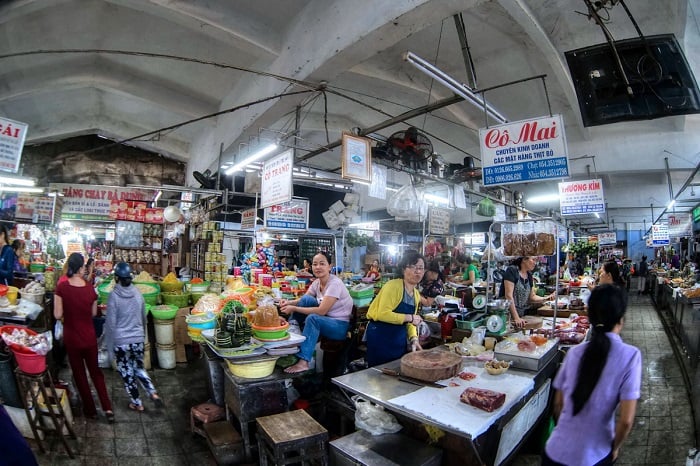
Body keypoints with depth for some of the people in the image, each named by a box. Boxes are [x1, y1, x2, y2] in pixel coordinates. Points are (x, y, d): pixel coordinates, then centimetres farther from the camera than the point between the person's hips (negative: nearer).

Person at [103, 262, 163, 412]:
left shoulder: (114, 296, -15)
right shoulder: (137, 293, -3)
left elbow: (111, 323, -11)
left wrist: (110, 344, 0)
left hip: (121, 341, -4)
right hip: (138, 339, 4)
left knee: (127, 373, 13)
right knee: (139, 368, 21)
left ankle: (137, 404, 23)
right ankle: (153, 393, 8)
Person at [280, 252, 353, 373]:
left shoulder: (334, 283, -22)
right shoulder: (317, 282, 1)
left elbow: (321, 311, -27)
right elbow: (303, 300, 5)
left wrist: (294, 309, -25)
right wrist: (289, 303, -17)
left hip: (340, 326, -7)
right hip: (326, 319, 8)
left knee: (312, 318, -33)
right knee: (306, 299, -9)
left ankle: (303, 362, -29)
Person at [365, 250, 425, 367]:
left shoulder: (416, 294, 9)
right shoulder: (393, 286, -18)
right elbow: (383, 314, -27)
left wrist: (414, 339, -1)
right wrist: (409, 318, -22)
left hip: (400, 340, 8)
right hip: (380, 337, -8)